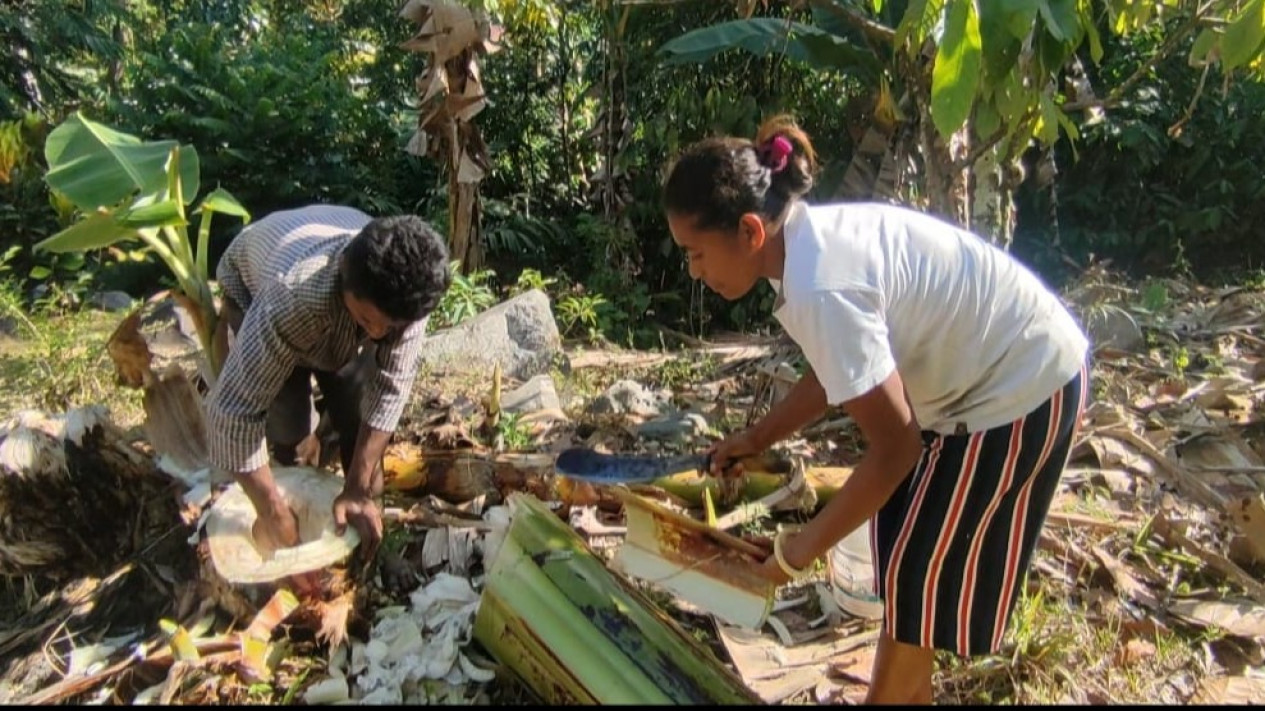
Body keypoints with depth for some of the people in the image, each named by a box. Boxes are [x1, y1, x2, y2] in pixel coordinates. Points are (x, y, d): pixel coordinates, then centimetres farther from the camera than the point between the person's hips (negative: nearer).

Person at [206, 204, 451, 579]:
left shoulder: (406, 289, -35)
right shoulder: (291, 298, -48)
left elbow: (390, 388, -27)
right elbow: (232, 409, -42)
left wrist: (360, 491, -27)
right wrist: (273, 513, -35)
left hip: (338, 309, 3)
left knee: (359, 417, -6)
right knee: (288, 425, -13)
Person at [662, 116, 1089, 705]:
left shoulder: (820, 288, -33)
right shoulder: (808, 239, -4)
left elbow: (894, 447, -26)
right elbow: (840, 370, 9)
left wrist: (800, 551, -16)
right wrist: (757, 437, 5)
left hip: (1022, 387, -9)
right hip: (988, 368, 9)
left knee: (918, 568, 5)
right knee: (899, 539, 18)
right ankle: (907, 691, 38)